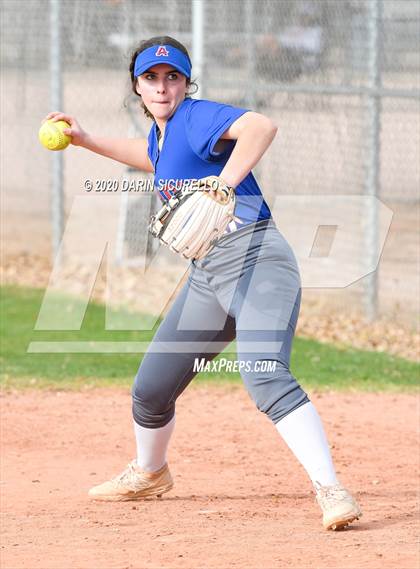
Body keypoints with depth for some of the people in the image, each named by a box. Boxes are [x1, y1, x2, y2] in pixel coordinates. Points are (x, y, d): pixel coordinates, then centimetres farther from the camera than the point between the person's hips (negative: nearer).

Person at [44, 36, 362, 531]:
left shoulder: (196, 117, -10)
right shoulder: (161, 133, 16)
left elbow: (261, 126, -30)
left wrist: (223, 184, -43)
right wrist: (87, 141, 38)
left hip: (256, 261, -9)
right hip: (206, 275, 9)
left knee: (265, 378, -29)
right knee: (150, 388, 14)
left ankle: (331, 491, -35)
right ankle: (148, 473, 42)